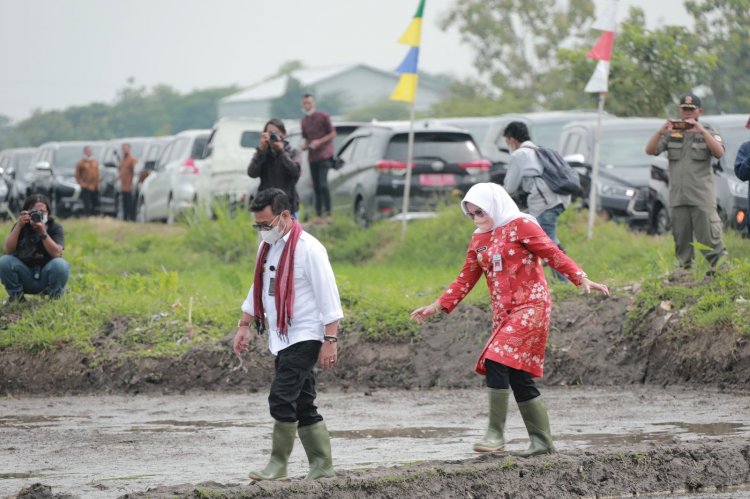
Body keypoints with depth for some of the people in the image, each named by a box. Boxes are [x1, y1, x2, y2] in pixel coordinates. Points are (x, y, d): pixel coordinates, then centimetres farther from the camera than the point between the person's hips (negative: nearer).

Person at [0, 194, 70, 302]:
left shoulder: (55, 227, -6)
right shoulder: (20, 226, -1)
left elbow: (56, 253, -21)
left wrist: (43, 232, -30)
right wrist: (19, 226, -22)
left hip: (46, 277, -1)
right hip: (25, 276, 1)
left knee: (60, 264, -32)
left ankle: (55, 297, -5)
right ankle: (16, 295, -1)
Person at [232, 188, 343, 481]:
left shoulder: (308, 249, -15)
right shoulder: (268, 247, 11)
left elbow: (328, 297, -15)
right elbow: (258, 288, 23)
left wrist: (330, 341, -18)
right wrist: (244, 326, 19)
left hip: (304, 338, -8)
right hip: (281, 339, 8)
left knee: (281, 399, -15)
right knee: (302, 406, 9)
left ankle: (278, 465, -7)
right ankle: (322, 467, 14)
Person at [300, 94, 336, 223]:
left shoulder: (323, 117, -4)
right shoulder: (304, 121, 12)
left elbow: (333, 134, -3)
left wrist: (319, 142, -15)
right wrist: (304, 145, 1)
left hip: (324, 155, -6)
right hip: (312, 157, 6)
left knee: (323, 184, -18)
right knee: (316, 187, 6)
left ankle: (328, 213, -12)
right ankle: (319, 215, 9)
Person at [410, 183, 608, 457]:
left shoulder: (521, 226, -4)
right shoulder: (479, 240, 17)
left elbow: (554, 254, -9)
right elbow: (466, 279, 20)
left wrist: (582, 279, -19)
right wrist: (437, 307, 15)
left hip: (530, 308, -8)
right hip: (503, 313, 8)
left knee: (496, 361, -20)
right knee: (519, 377, 4)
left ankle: (495, 434, -16)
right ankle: (542, 441, 11)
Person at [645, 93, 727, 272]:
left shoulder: (707, 133, 7)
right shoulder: (671, 134, 13)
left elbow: (719, 152, -11)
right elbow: (650, 150, 4)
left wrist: (702, 131, -20)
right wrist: (660, 132, -13)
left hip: (702, 197, -3)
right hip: (678, 196, 3)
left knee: (708, 237, -9)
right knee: (681, 239, 7)